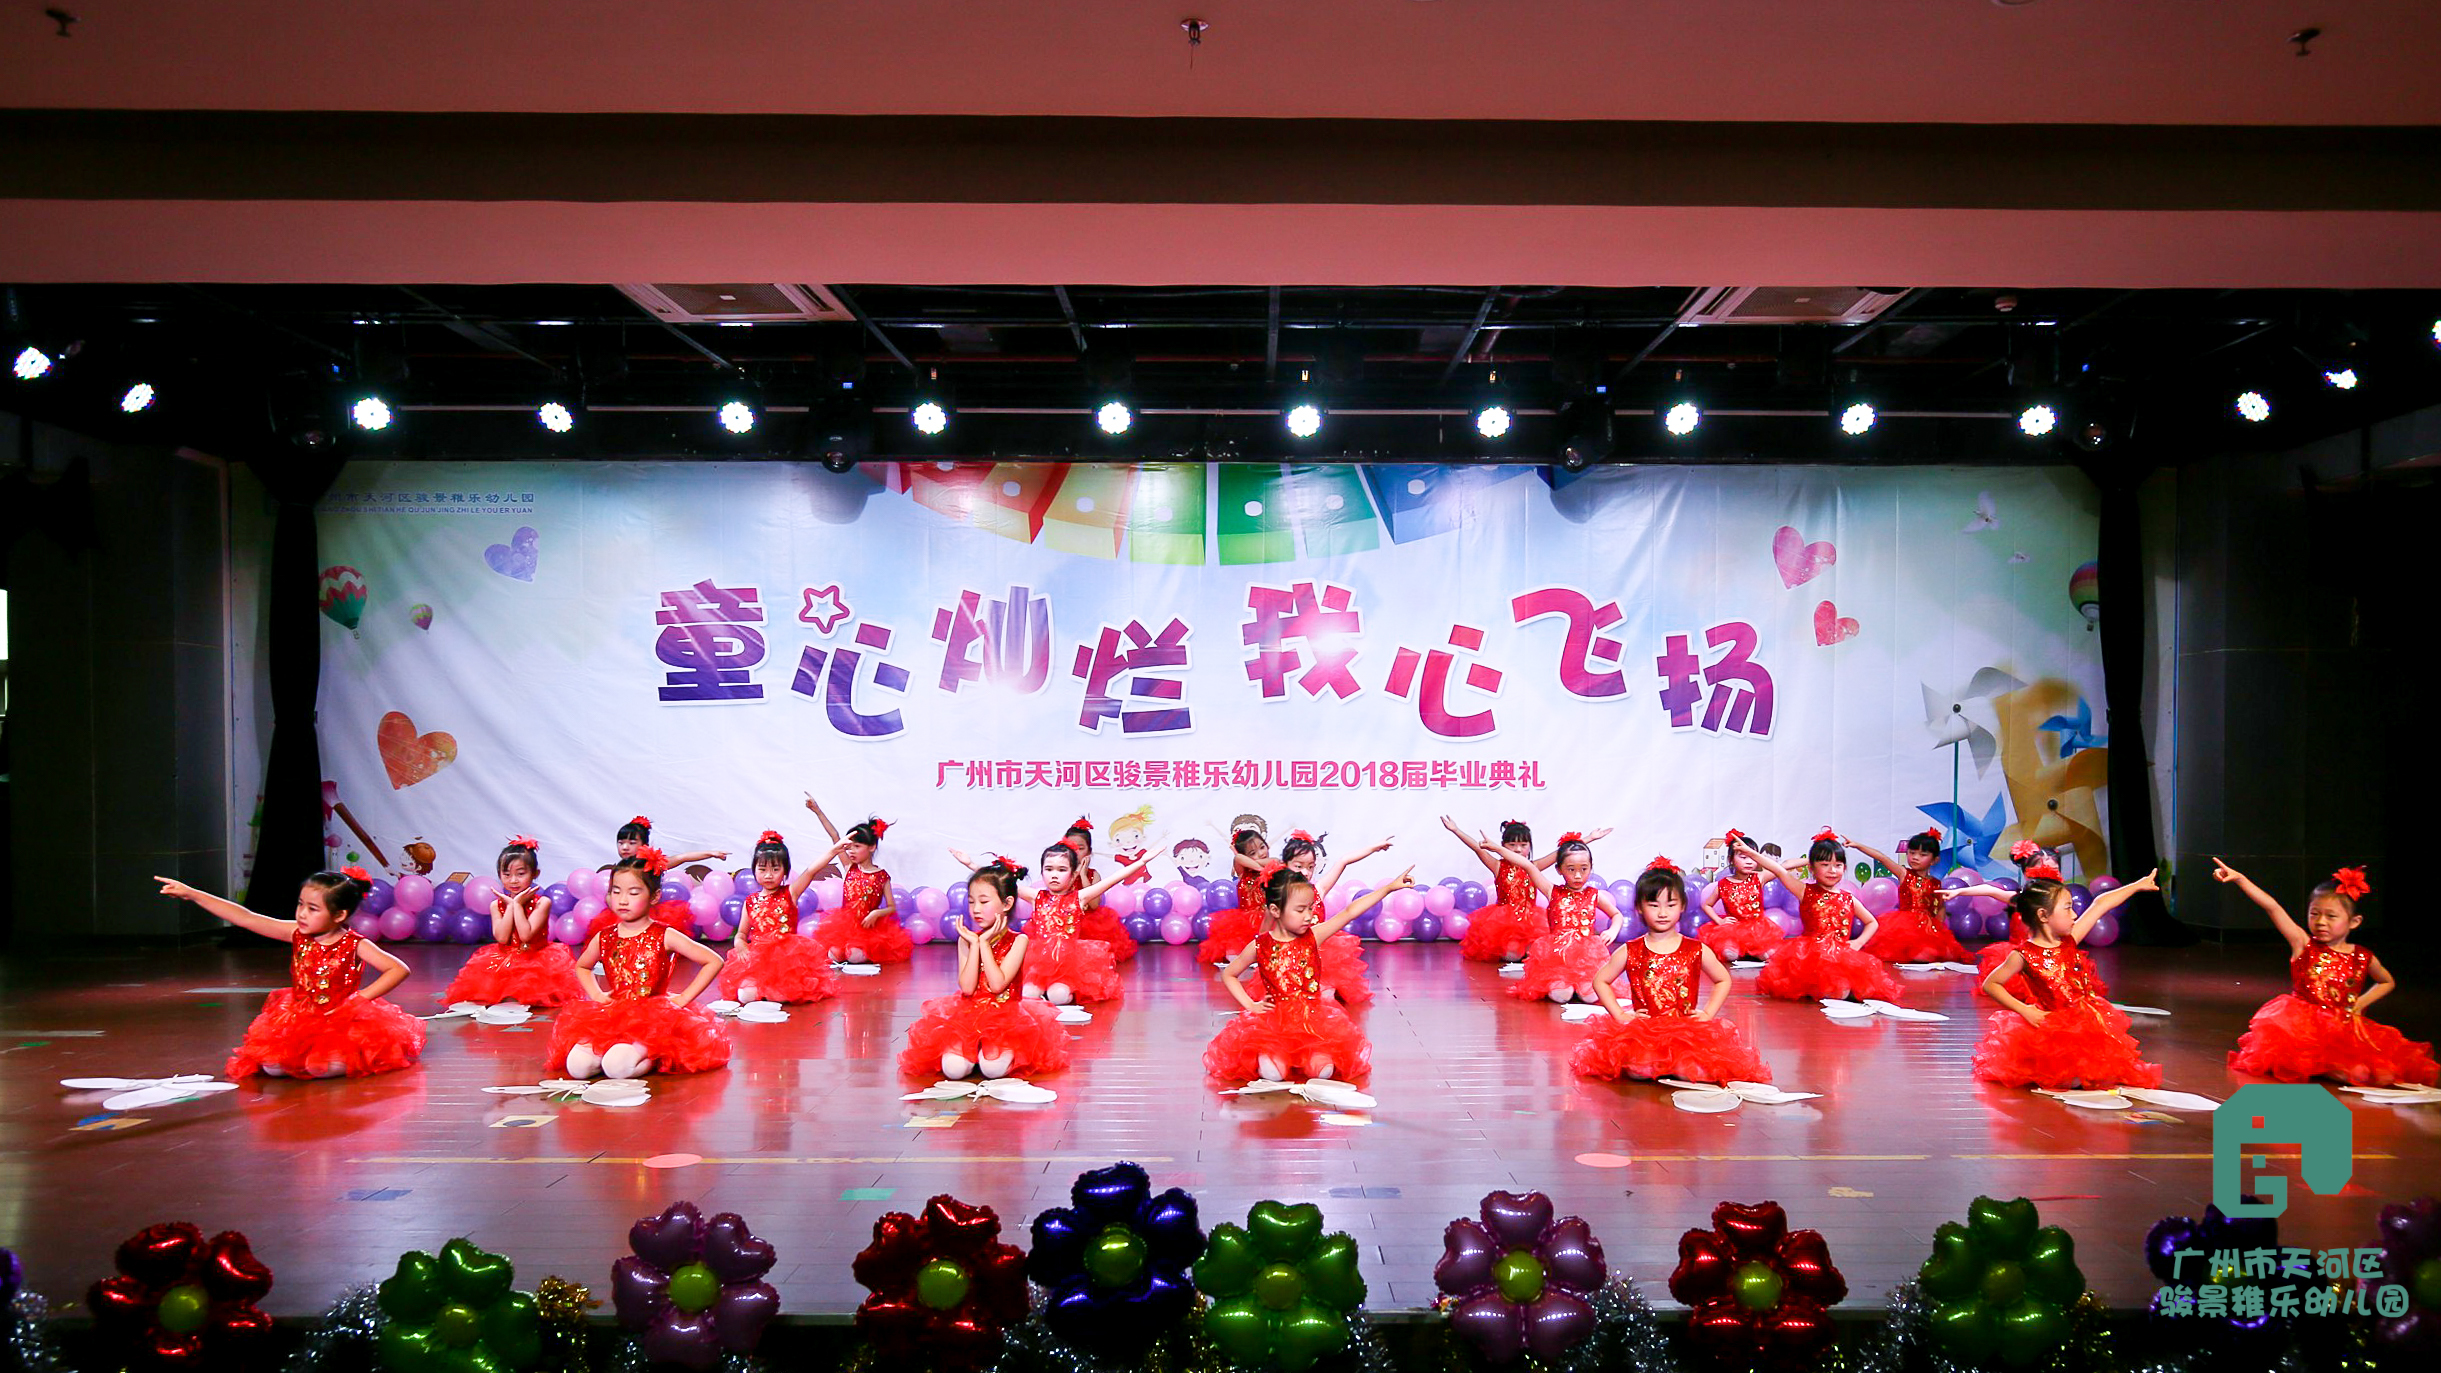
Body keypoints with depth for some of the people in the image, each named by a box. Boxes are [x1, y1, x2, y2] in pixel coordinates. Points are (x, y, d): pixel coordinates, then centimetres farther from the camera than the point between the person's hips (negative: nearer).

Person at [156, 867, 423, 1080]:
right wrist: (192, 894, -7)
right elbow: (245, 918, -3)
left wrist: (360, 997, -17)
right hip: (299, 1021, 4)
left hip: (341, 1022, -4)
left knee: (326, 1068, -29)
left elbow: (399, 969, -14)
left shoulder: (354, 945, -10)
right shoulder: (297, 935, 0)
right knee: (272, 1066, -19)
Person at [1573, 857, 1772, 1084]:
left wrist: (1708, 1014, 5)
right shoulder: (1629, 952, 4)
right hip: (1642, 1033, 0)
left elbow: (1724, 980, 18)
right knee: (1637, 1070, -30)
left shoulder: (1697, 951, 5)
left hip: (1688, 1032, 0)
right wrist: (1620, 1015, 2)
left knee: (1696, 1072, -30)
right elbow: (1600, 981, 14)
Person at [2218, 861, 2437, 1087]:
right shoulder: (2303, 945, 0)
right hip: (2302, 1024, -4)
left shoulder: (2362, 958, 7)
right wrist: (2239, 878, -20)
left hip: (2344, 1027, 4)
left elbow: (2388, 982, 28)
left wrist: (2361, 1003, 12)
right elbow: (2272, 907, -11)